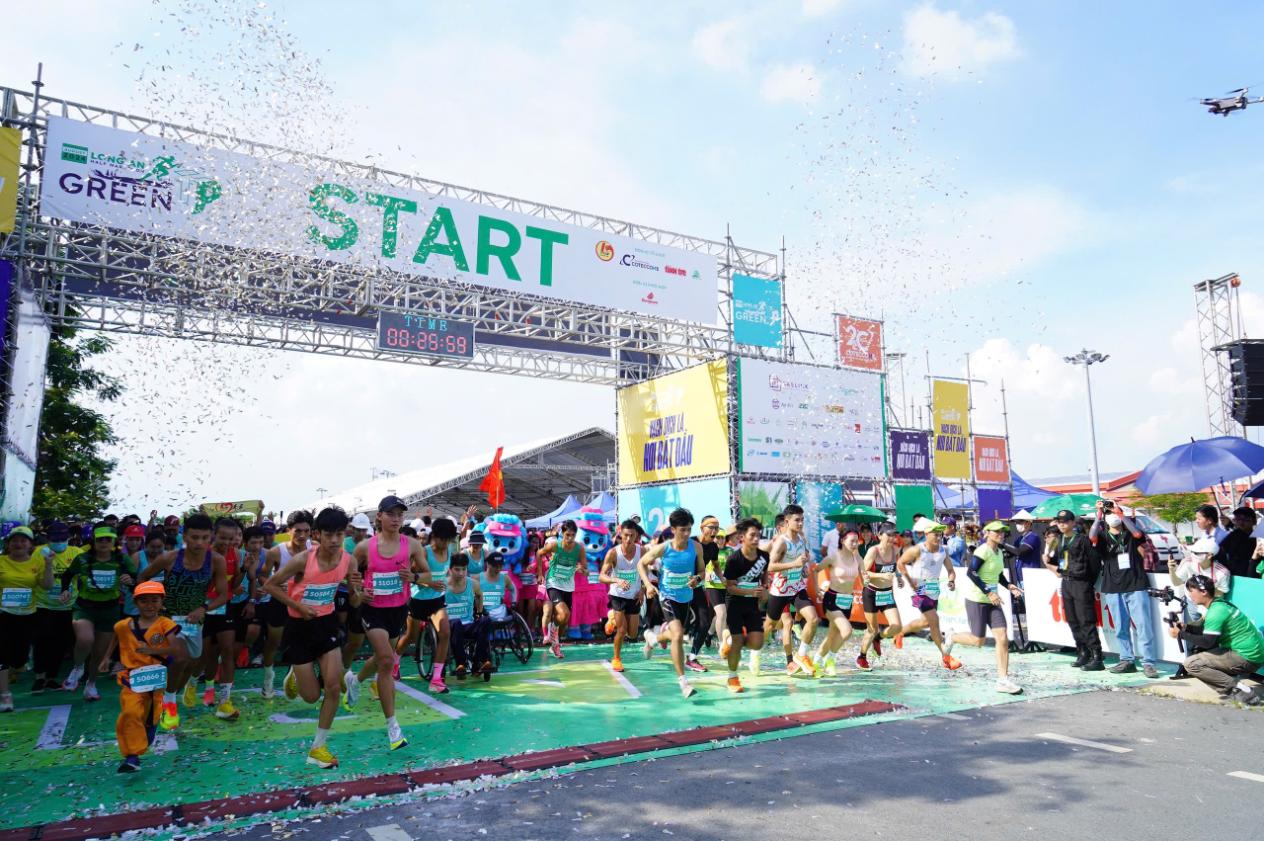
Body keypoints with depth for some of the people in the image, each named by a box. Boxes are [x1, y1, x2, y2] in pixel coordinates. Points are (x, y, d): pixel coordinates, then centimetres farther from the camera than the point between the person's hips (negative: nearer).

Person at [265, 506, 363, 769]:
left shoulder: (348, 561, -12)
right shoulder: (303, 560, -23)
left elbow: (355, 603, -1)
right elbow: (270, 585, -10)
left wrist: (356, 589, -24)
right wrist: (297, 606, -20)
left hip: (327, 623, 3)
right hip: (299, 626, -3)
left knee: (333, 686, -7)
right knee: (311, 696, 4)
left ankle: (319, 747, 11)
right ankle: (295, 675, 40)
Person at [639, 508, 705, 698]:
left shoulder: (696, 547, -12)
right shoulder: (662, 548, -17)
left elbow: (702, 570, 2)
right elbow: (641, 564, -2)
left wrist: (697, 579, -21)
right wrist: (648, 584, -16)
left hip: (686, 597, 4)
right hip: (668, 596, -4)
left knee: (677, 634, 21)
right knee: (678, 635, -21)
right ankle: (682, 681, -13)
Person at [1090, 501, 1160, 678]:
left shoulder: (1130, 534, 9)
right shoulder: (1103, 536, 9)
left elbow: (1138, 533, -14)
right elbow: (1092, 537, -13)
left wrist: (1120, 513, -14)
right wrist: (1099, 513, -16)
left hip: (1136, 586, -1)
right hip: (1113, 589, 1)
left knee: (1143, 625, -5)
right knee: (1121, 627, 6)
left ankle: (1148, 662, -1)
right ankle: (1127, 660, 14)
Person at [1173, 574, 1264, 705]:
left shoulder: (1217, 611, -19)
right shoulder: (1219, 603, 9)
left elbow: (1207, 642, -22)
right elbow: (1207, 630, 16)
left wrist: (1180, 634, -13)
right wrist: (1186, 627, 2)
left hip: (1248, 658, -10)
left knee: (1191, 663, -15)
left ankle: (1239, 690, -11)